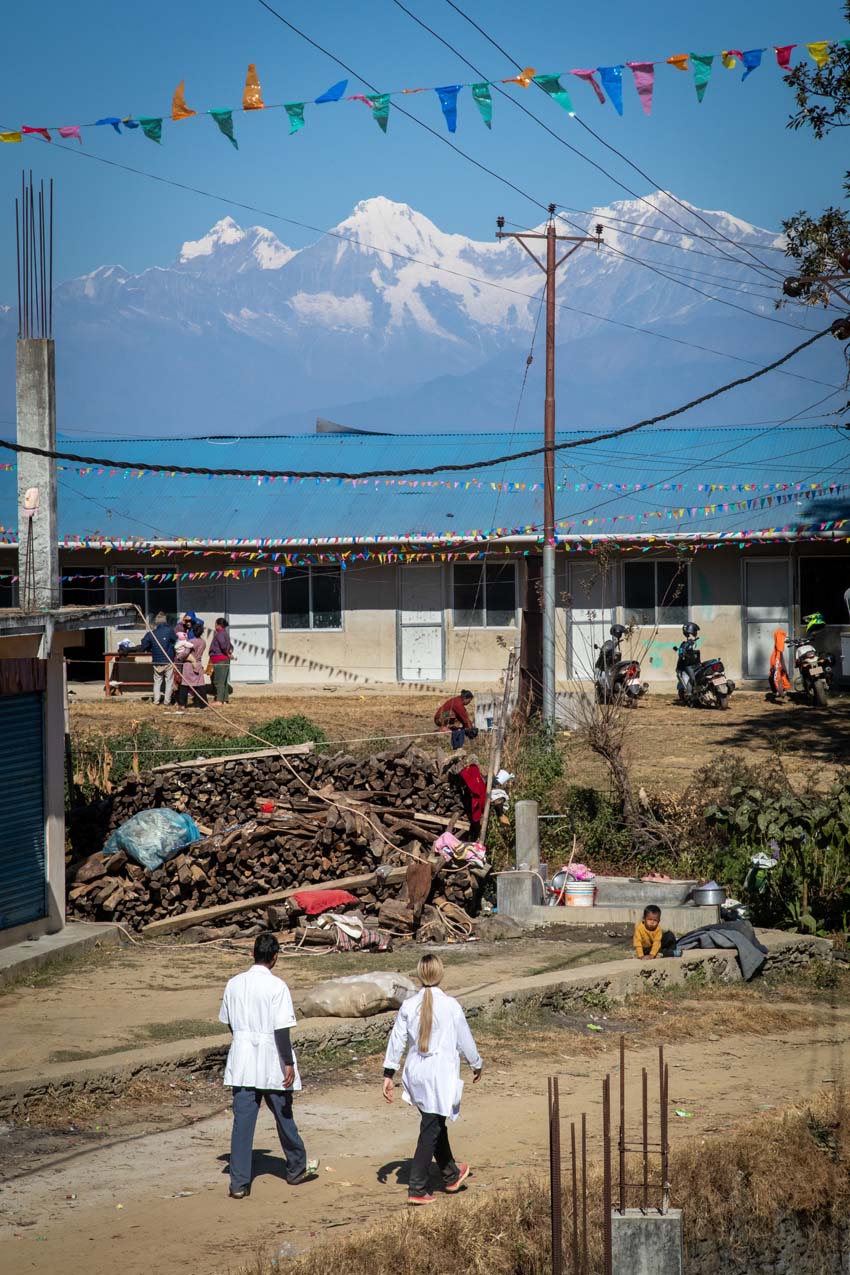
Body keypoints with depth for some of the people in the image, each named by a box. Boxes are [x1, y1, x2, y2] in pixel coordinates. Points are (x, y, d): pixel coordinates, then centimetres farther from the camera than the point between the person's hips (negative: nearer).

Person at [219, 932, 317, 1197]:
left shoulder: (234, 984, 2)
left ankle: (239, 1183, -1)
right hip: (271, 1063, -3)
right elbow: (281, 1029, -16)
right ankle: (296, 1170, 32)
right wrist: (289, 1063, -11)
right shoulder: (276, 986, -14)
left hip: (242, 1063, 3)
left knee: (242, 1121, 3)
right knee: (283, 1116, 15)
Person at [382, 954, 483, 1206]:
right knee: (431, 1130, 0)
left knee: (436, 1124, 22)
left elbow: (396, 1041, 1)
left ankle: (450, 1175, 39)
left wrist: (388, 1075, 9)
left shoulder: (408, 1006, -2)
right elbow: (465, 1039, -1)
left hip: (416, 1073, 5)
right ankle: (417, 1189, -1)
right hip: (441, 1074, -5)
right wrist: (476, 1064, 15)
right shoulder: (450, 1006, -11)